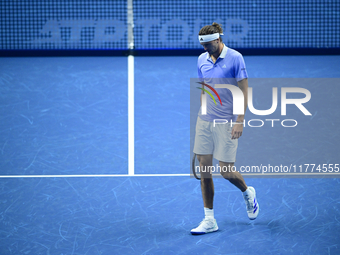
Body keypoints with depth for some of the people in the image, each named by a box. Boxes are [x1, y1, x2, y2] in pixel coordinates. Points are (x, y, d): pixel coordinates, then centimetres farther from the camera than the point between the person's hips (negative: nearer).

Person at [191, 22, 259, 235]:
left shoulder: (235, 58, -9)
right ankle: (209, 220, 9)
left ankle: (248, 193, 30)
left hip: (226, 122, -5)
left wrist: (240, 121, -15)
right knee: (204, 170, 2)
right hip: (204, 121, 5)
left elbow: (244, 91, -10)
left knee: (226, 171, -3)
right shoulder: (202, 60, 7)